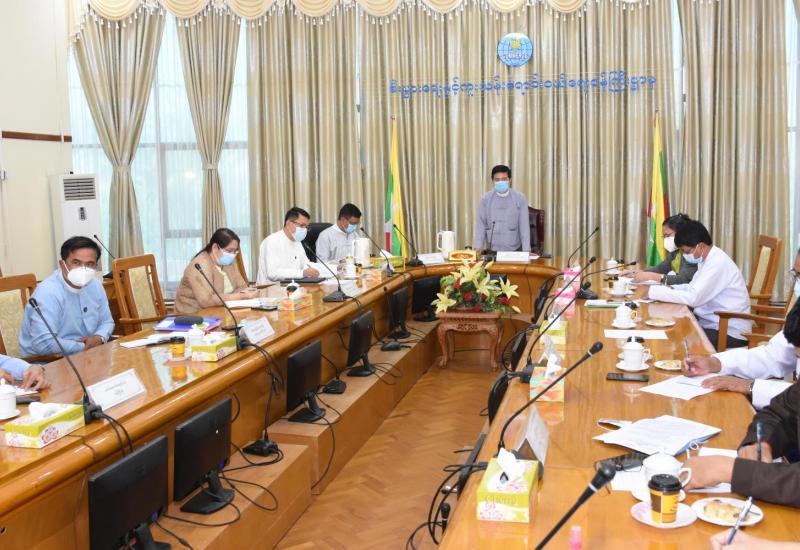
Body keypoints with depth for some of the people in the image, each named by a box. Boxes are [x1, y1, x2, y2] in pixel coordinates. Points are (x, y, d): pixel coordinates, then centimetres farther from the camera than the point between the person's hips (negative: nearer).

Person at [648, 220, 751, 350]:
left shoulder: (717, 263, -21)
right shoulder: (706, 259, 7)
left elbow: (693, 298, -27)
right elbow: (693, 288, 14)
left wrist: (651, 292, -24)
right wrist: (669, 288, -5)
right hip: (712, 323, 9)